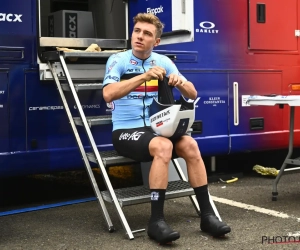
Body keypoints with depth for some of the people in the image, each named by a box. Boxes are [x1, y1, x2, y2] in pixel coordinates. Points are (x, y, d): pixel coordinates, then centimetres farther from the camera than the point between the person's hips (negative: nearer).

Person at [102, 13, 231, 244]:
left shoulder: (163, 61, 7)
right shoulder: (118, 60, -5)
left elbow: (192, 94, 7)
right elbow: (108, 94, -23)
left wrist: (180, 82, -17)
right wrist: (144, 76, -31)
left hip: (156, 127, 4)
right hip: (126, 131, -4)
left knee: (190, 145, -23)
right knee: (163, 146, -33)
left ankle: (207, 215, -15)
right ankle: (156, 221, -28)